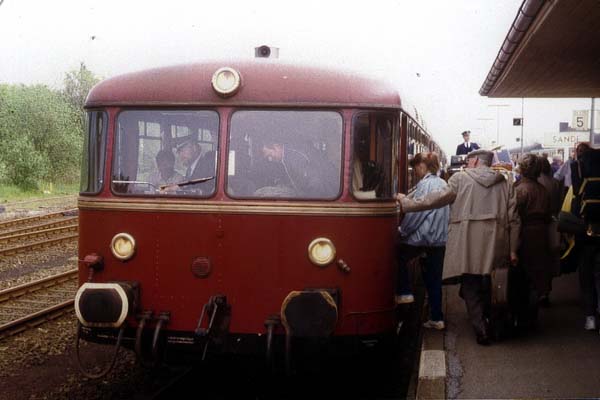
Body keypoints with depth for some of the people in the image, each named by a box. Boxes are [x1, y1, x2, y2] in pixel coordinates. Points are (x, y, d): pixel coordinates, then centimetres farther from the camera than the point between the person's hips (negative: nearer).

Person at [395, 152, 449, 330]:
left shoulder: (425, 184, -12)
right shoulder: (443, 184, 13)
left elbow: (415, 212, -15)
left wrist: (402, 231, -3)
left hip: (423, 237, -8)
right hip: (440, 239, 8)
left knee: (399, 256, 14)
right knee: (434, 278, 9)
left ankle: (404, 292, 10)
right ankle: (437, 318, 10)